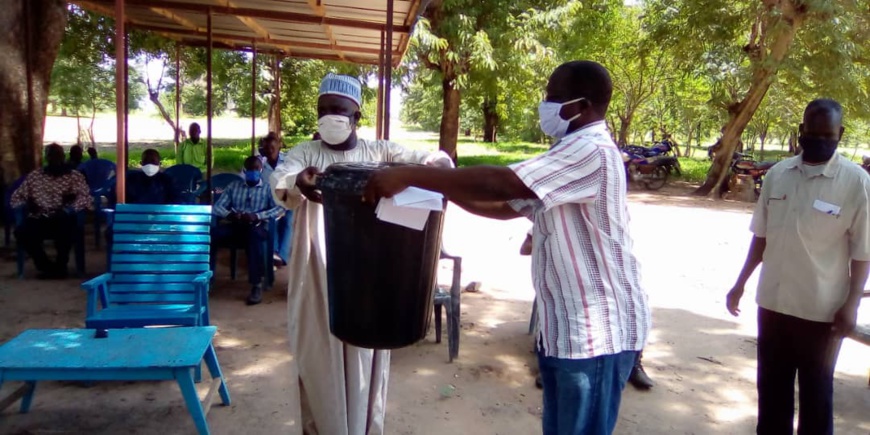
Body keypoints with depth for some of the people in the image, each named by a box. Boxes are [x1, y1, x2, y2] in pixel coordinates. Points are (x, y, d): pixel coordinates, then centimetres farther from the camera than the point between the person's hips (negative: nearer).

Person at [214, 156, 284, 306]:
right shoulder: (234, 186, 19)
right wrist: (229, 214, -14)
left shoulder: (268, 188, 10)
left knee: (253, 233, -40)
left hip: (259, 228, -3)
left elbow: (280, 208, -6)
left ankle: (257, 285, -37)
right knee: (213, 233, -29)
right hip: (236, 227, 3)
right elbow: (217, 207, 10)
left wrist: (257, 216, -20)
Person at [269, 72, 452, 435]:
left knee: (364, 360, 11)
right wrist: (298, 183, -43)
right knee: (319, 361, 11)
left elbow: (439, 162, -4)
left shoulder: (380, 152, 3)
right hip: (318, 280, 0)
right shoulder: (305, 153, 3)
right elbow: (279, 182, -19)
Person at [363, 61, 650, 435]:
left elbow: (497, 183, -30)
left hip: (596, 331, -10)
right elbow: (506, 206, 14)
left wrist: (409, 175, -25)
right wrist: (442, 188, 5)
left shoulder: (591, 152, -19)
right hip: (567, 326, 10)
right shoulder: (573, 154, 16)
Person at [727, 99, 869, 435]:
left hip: (822, 309, -4)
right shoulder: (777, 174, 2)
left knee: (816, 391, 11)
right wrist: (741, 282, 9)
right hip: (773, 302, 4)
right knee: (771, 386, 17)